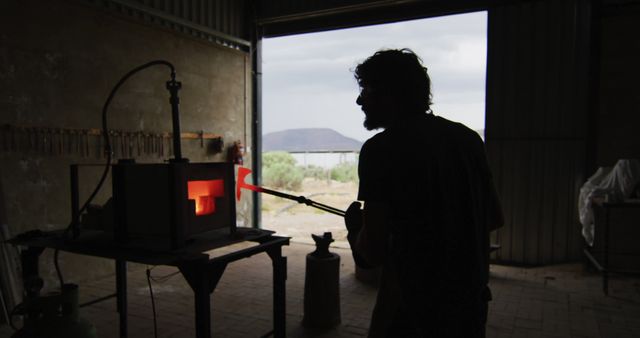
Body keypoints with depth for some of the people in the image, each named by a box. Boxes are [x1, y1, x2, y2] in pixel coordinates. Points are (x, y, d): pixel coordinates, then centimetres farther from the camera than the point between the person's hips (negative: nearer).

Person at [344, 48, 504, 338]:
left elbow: (372, 253, -18)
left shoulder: (381, 149, -16)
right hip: (472, 302, 6)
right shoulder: (467, 138, 2)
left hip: (412, 306, -6)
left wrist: (355, 225, 2)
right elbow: (495, 218, 10)